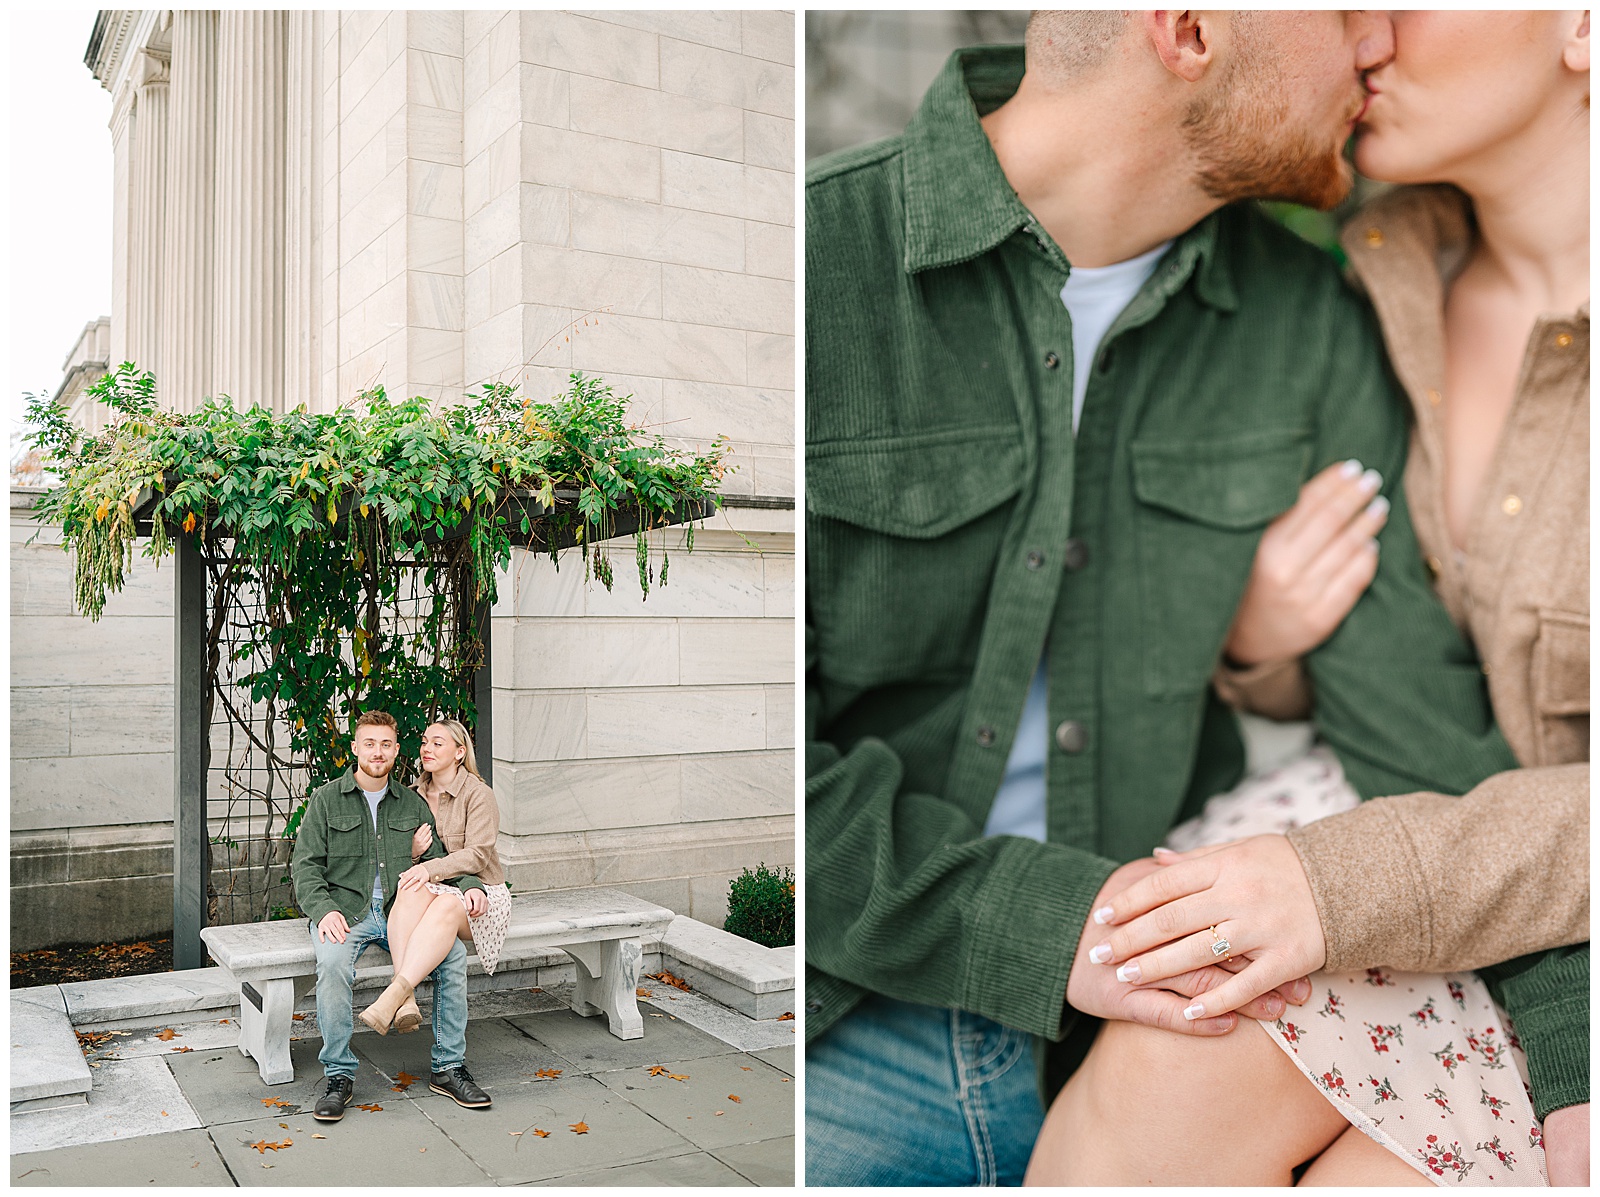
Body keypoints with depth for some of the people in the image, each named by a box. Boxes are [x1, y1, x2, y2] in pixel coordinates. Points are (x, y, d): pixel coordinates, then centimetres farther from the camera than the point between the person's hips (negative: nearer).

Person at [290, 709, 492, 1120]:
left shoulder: (412, 804, 16)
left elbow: (437, 859, 14)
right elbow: (305, 866, 2)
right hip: (345, 910, -2)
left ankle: (449, 1067, -12)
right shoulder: (326, 799, 7)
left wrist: (469, 885, -6)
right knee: (333, 962, -35)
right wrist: (324, 909, -17)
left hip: (400, 910, 3)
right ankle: (338, 1076, -19)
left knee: (453, 951, -24)